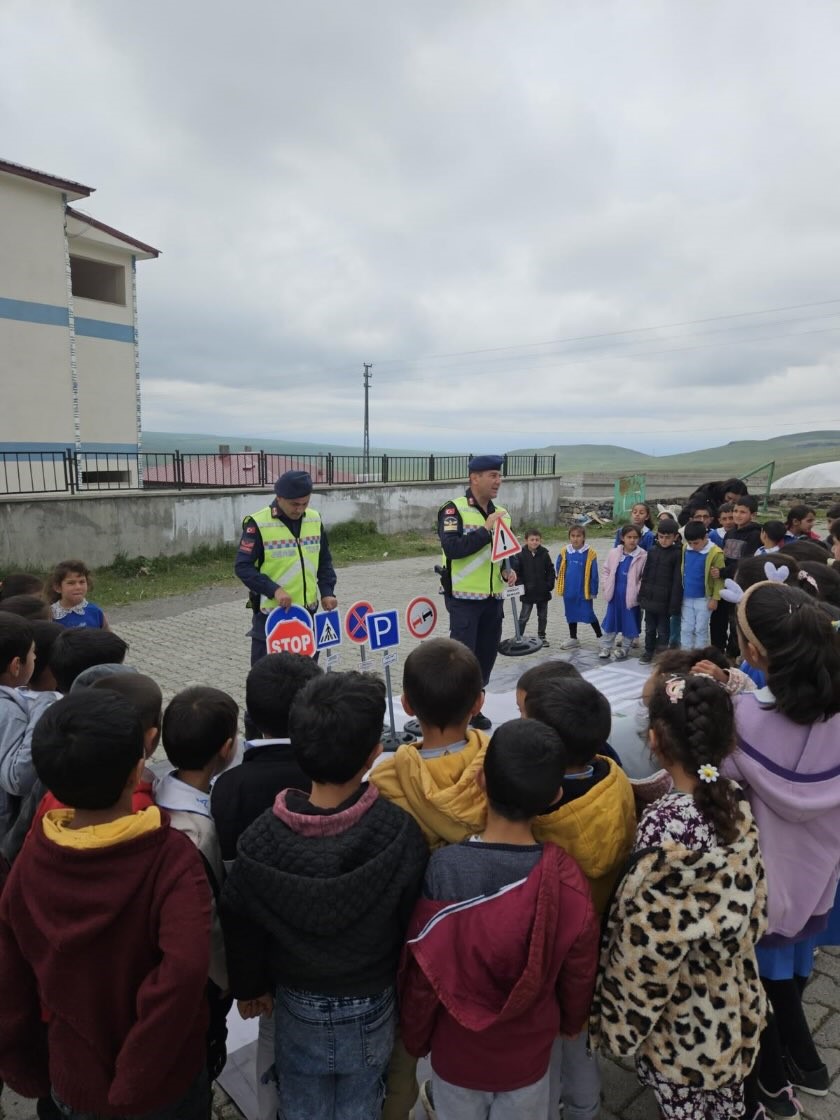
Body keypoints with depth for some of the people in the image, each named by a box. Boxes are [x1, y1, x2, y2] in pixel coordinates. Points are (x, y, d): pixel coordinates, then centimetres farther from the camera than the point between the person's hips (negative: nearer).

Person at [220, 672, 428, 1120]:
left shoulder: (260, 838, -25)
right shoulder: (399, 832, -31)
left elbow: (240, 926, -9)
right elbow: (416, 922, -16)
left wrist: (249, 988, 11)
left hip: (296, 1007, 1)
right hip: (371, 1007, -1)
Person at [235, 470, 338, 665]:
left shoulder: (315, 519, 4)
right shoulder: (258, 524, -12)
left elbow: (324, 561, 12)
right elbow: (242, 567, -12)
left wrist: (327, 591, -2)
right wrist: (273, 589, -24)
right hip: (271, 614, -5)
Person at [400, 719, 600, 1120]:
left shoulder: (444, 869, -29)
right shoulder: (566, 879, -25)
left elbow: (423, 974, -16)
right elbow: (578, 976, -9)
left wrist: (414, 1038, 3)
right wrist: (570, 1024, 13)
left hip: (457, 1050, -1)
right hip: (528, 1053, 1)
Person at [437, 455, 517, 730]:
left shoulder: (502, 513, 11)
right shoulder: (453, 510, -10)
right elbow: (452, 548, -23)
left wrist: (508, 570, 0)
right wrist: (486, 529, -23)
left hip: (493, 598, 7)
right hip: (464, 597, -6)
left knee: (487, 655, 12)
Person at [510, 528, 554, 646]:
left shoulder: (544, 554, -2)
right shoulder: (520, 555, -8)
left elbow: (550, 571, 4)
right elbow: (516, 572, -8)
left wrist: (549, 585, -4)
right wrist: (520, 586, -13)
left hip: (543, 592, 3)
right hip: (527, 592, -3)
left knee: (543, 616, 14)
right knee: (524, 617, 1)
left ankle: (541, 636, 27)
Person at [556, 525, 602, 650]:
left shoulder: (590, 553, -12)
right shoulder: (565, 552, -2)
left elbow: (594, 574, -8)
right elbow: (559, 569, 11)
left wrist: (593, 591, -8)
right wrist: (562, 582, 7)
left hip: (584, 591, -4)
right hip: (569, 591, 4)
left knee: (589, 615, 1)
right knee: (571, 614, 15)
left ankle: (600, 637, 18)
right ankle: (573, 639, 28)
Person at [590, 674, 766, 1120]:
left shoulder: (666, 826, -33)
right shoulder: (737, 807, -12)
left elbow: (648, 942, -24)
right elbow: (751, 906, 2)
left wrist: (621, 1020, -10)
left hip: (683, 1015, -6)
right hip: (730, 1001, 6)